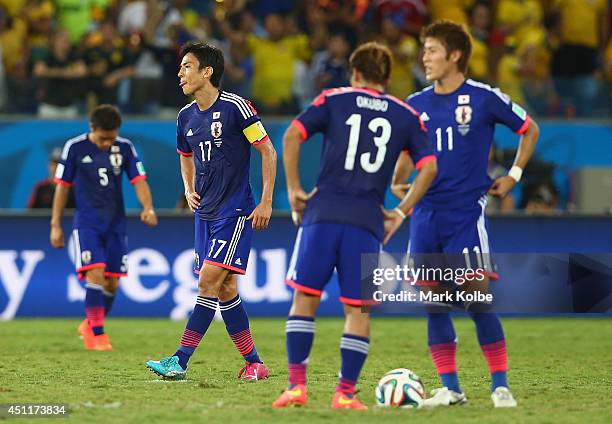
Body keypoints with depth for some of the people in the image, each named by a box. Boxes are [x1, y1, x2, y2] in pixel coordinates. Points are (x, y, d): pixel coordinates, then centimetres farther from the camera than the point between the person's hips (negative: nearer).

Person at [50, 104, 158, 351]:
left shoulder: (125, 148, 0)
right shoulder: (75, 147, -6)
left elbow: (139, 180, -3)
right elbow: (62, 186, 0)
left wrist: (148, 208, -23)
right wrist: (55, 225, 0)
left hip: (115, 223, 3)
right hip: (87, 223, -3)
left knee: (112, 283, 5)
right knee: (95, 275, -19)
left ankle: (90, 326, 29)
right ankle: (97, 335, -15)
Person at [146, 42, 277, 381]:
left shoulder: (235, 107, -12)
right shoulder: (186, 116, 8)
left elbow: (268, 151, -8)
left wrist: (266, 202, -11)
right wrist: (189, 190, 9)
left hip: (234, 211, -8)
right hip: (205, 212, 8)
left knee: (209, 281, -13)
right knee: (225, 289, 7)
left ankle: (180, 361, -15)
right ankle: (254, 363, 14)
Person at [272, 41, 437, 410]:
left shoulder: (334, 99, 10)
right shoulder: (407, 116, 13)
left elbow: (292, 135, -3)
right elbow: (429, 167, 4)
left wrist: (294, 189, 2)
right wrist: (401, 213, 10)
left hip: (323, 213, -1)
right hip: (368, 221, 1)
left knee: (305, 297, 7)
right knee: (357, 310, 6)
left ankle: (297, 386, 1)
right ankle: (346, 394, 2)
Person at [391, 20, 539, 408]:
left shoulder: (484, 98, -4)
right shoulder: (416, 105, 8)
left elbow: (530, 130, 10)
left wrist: (513, 176, 5)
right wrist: (395, 191, 5)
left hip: (467, 212, -5)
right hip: (426, 214, 5)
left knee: (477, 300, -9)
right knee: (433, 303, 3)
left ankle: (501, 386, 0)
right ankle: (450, 388, 10)